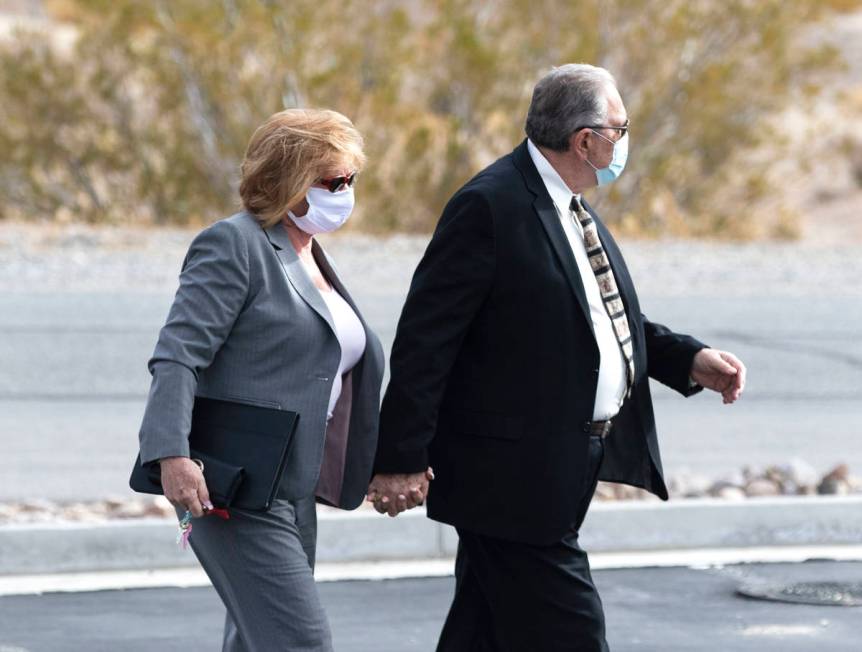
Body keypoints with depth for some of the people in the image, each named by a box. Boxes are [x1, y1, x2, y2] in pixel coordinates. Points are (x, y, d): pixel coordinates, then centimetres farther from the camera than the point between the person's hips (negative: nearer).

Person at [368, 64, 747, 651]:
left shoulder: (571, 207, 14)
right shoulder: (490, 206, -16)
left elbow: (604, 318, 23)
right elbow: (425, 339, -17)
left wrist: (689, 359, 8)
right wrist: (401, 459, -19)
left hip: (565, 464, 9)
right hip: (512, 473, -9)